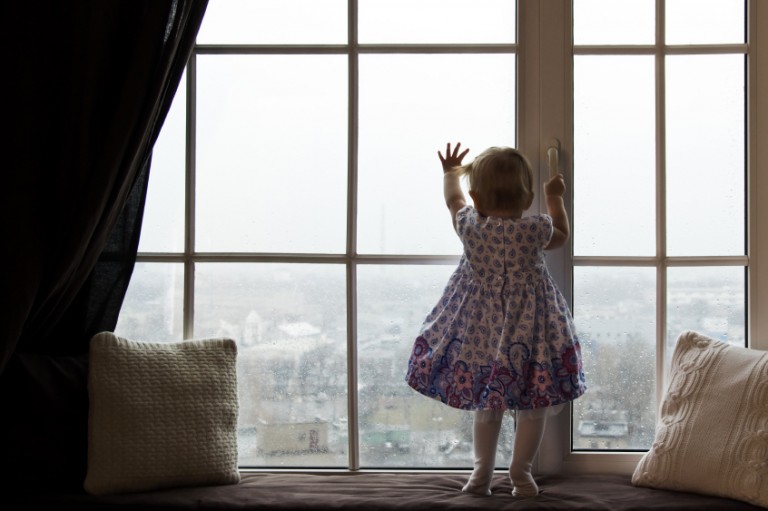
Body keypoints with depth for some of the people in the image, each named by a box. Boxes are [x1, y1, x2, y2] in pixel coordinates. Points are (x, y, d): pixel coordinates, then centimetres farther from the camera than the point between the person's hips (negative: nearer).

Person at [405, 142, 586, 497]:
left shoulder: (469, 225, -9)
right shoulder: (534, 230, -15)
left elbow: (454, 198, 14)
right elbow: (562, 235, 9)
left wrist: (450, 172, 33)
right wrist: (554, 198, 23)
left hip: (479, 330, 3)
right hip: (527, 332, -3)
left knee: (486, 403, 18)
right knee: (532, 406, 12)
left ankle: (482, 471, 21)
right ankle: (520, 471, 16)